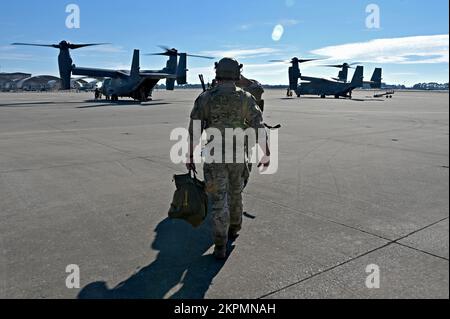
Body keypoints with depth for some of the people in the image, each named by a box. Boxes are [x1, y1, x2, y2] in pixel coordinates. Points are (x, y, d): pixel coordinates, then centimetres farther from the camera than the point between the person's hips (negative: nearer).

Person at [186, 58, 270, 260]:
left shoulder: (204, 98, -4)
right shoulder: (245, 98, -3)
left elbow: (194, 131, -4)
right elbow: (259, 128, -6)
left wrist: (190, 156, 4)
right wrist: (266, 154, 1)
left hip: (214, 157, -1)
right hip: (237, 156, 2)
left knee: (218, 200, 1)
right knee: (235, 192, 24)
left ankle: (220, 246, -2)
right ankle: (233, 229, 41)